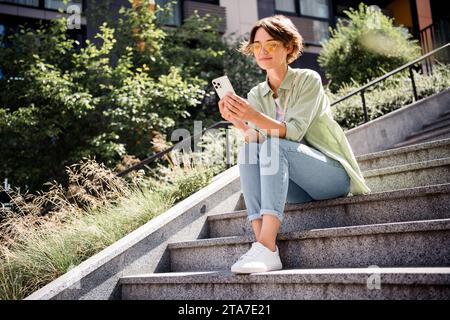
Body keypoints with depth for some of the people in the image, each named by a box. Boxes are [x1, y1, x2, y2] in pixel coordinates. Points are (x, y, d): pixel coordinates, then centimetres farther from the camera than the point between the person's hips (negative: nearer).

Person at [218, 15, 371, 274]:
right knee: (246, 152, -20)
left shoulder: (308, 79, -6)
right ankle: (261, 242, -31)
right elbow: (259, 139, -6)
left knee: (275, 146, -30)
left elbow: (294, 132, -20)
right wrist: (239, 123, -25)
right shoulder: (256, 95, 8)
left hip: (333, 173, -4)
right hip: (300, 188, 5)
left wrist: (255, 116, -35)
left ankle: (267, 248, -41)